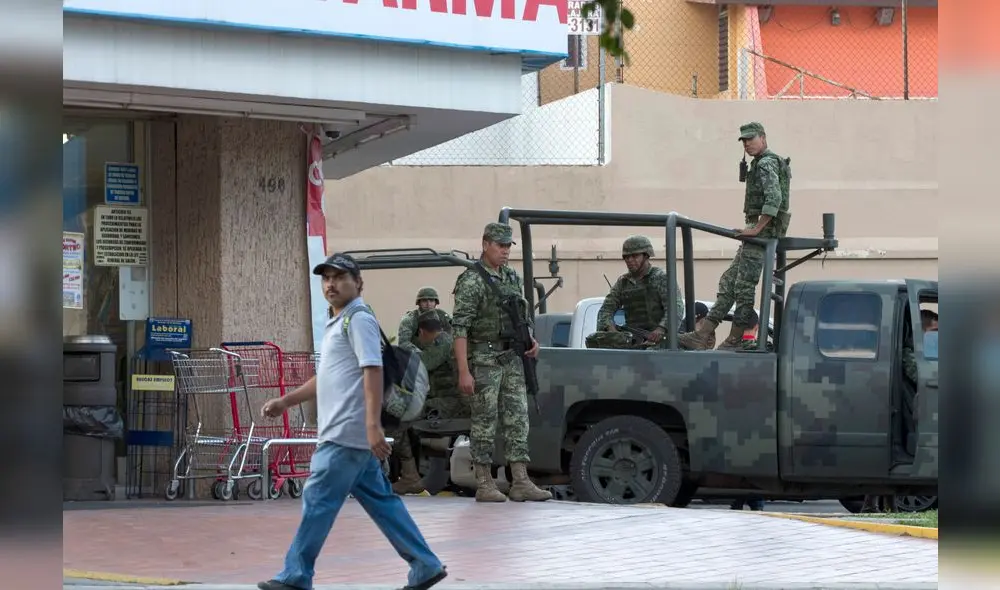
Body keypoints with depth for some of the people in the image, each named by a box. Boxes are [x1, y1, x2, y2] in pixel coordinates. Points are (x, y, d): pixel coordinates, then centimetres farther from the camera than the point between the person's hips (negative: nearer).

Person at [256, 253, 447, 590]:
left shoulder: (359, 319, -10)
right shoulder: (338, 323, 21)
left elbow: (373, 372, -19)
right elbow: (326, 380, 29)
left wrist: (373, 425, -27)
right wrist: (286, 402, 24)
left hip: (347, 434, -10)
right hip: (343, 433, 10)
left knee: (318, 500, -5)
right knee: (380, 500, 10)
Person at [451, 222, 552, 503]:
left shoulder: (513, 278, 12)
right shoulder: (471, 280, -11)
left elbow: (524, 316, 25)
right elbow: (460, 328, -16)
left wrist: (531, 340, 4)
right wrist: (464, 371, -22)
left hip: (513, 358, 7)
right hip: (485, 360, -7)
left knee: (518, 419, 4)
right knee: (484, 422, -3)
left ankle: (521, 482, 5)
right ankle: (484, 485, 3)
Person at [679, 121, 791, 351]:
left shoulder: (766, 164, -11)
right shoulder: (761, 164, 22)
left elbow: (774, 199, -24)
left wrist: (756, 229, -21)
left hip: (763, 231, -11)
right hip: (759, 231, 11)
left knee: (744, 286, -8)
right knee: (729, 281, 7)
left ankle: (734, 341, -4)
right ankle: (701, 335, 4)